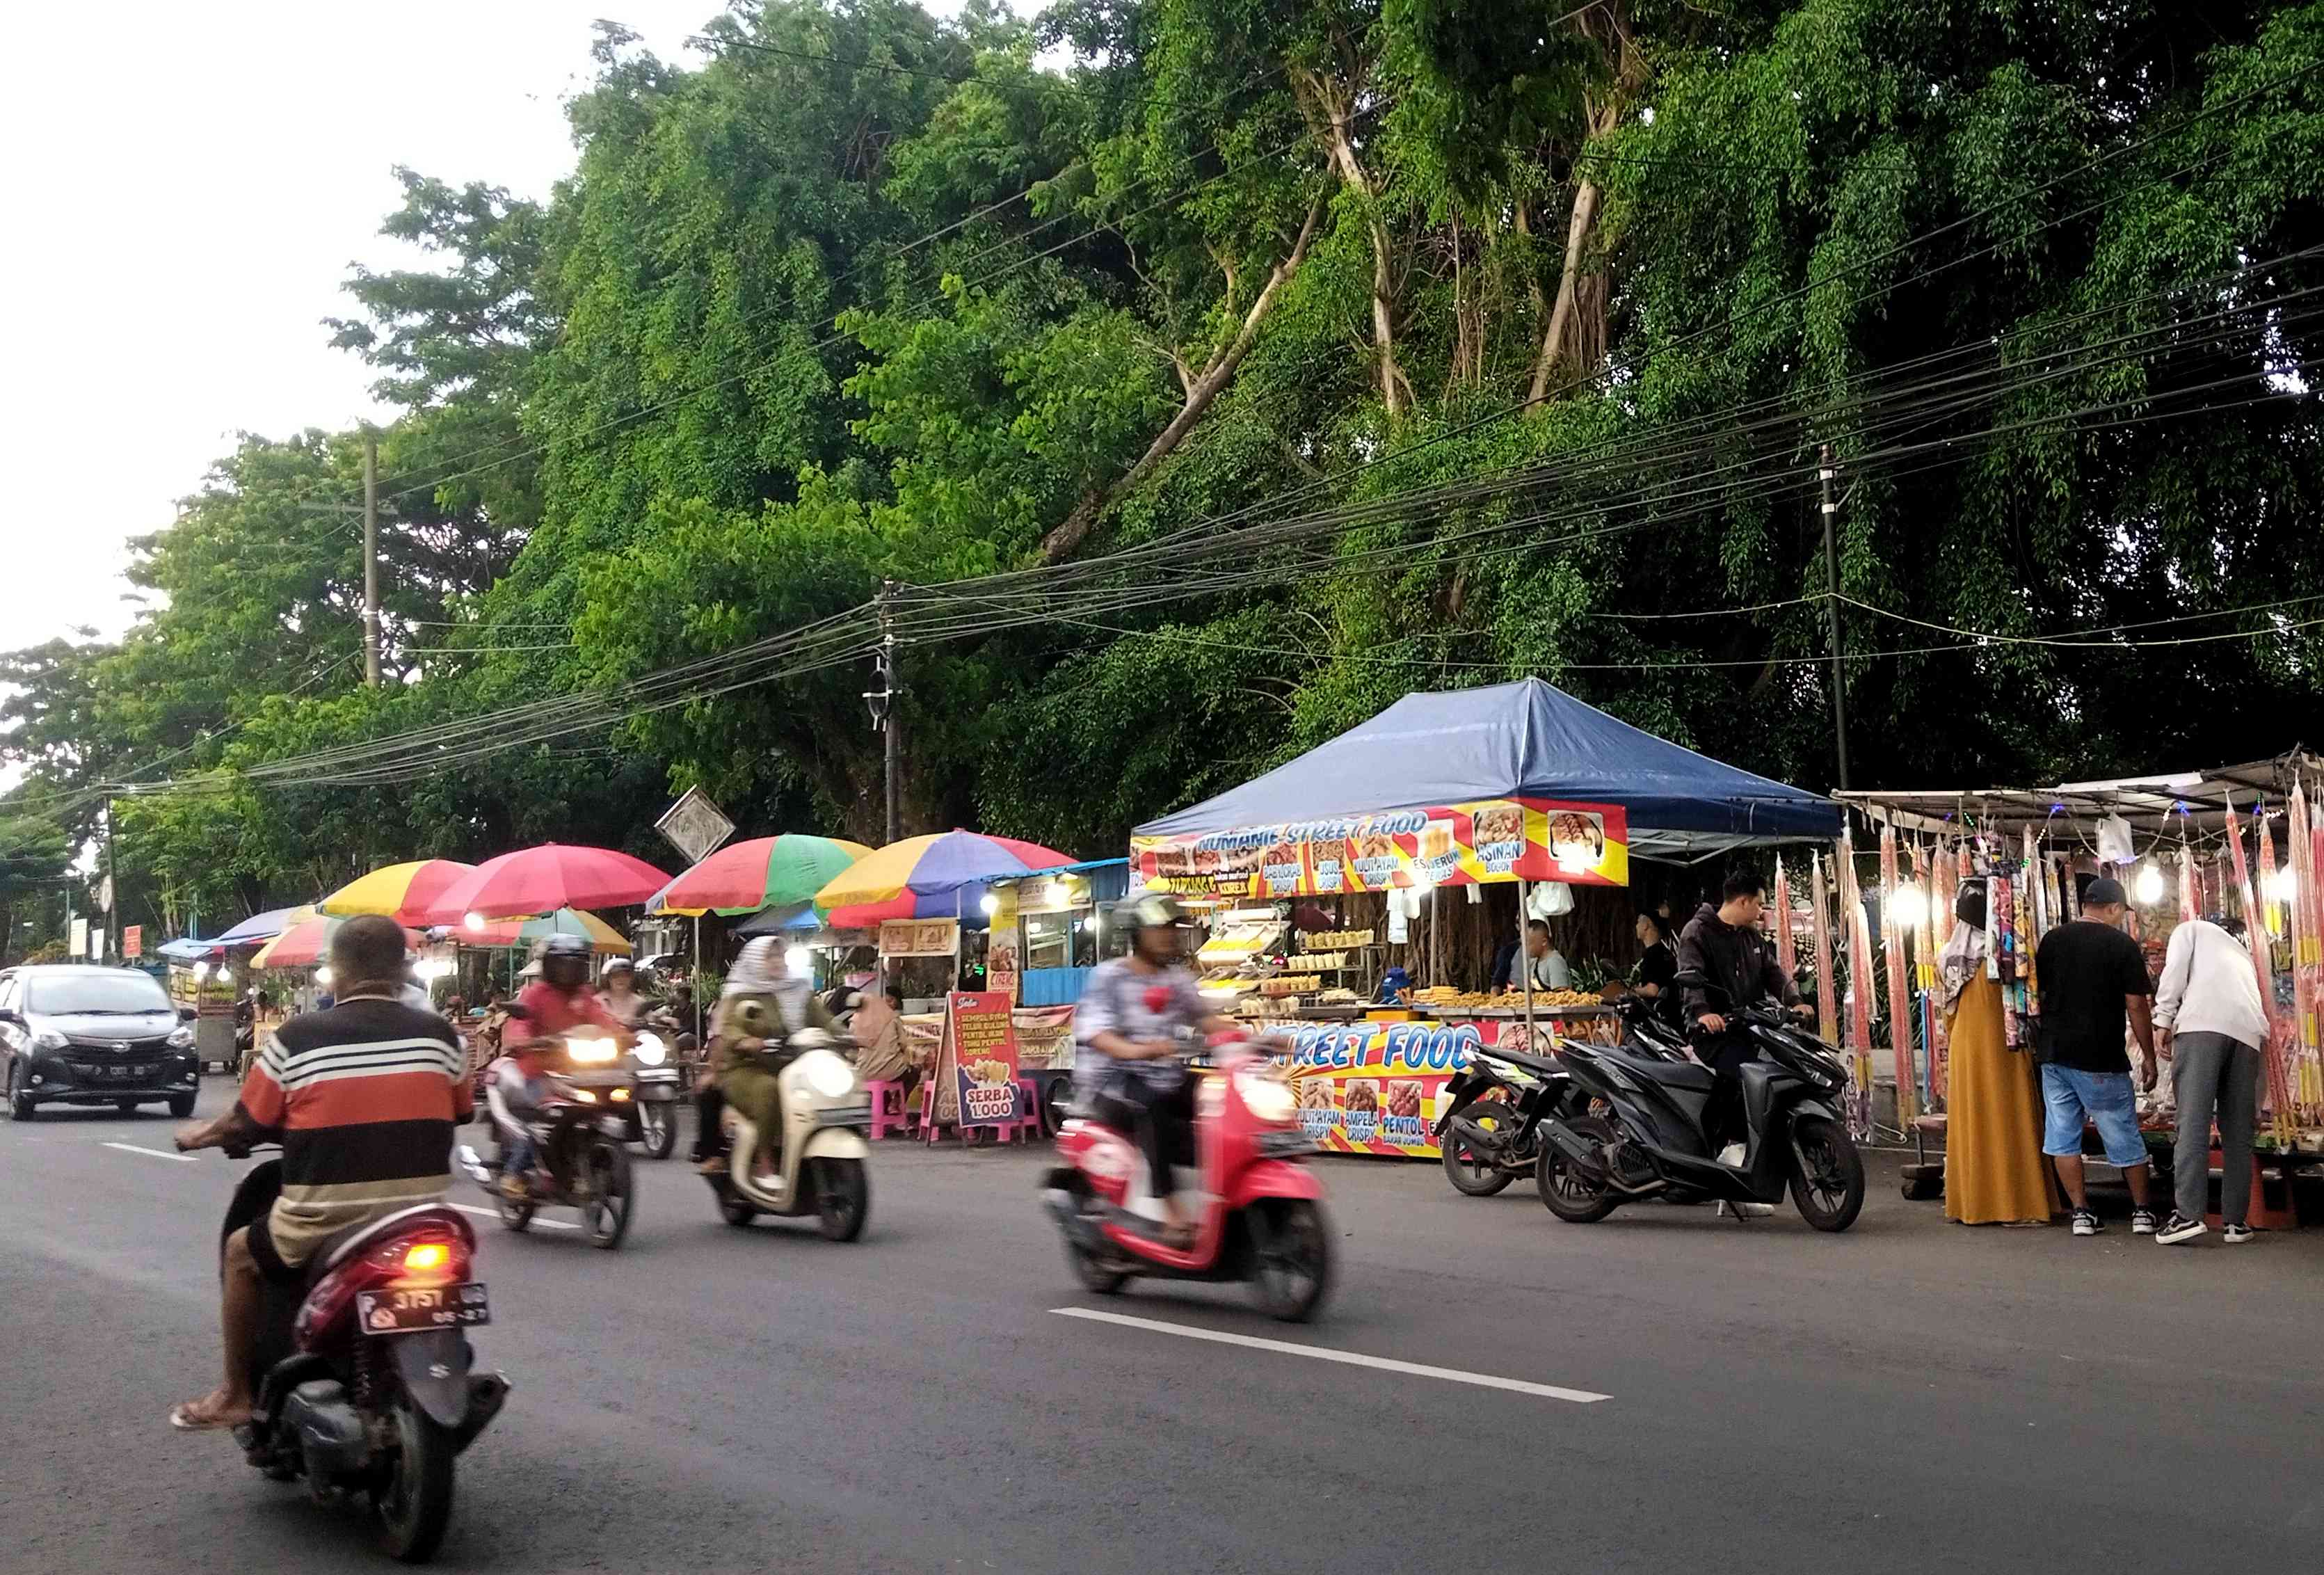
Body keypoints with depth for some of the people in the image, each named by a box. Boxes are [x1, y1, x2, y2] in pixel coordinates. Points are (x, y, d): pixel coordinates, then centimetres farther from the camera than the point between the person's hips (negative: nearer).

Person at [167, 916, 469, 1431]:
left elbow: (246, 1124, 2)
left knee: (241, 1253, 26)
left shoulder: (297, 1037, -7)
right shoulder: (439, 1034, -1)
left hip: (322, 1225, -3)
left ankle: (236, 1396, 29)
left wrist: (200, 1135, 24)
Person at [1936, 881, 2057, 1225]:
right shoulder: (1999, 952, -15)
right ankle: (2015, 1206, -1)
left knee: (1971, 1124, 11)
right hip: (2001, 1051, -6)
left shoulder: (1948, 957, 6)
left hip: (1963, 1053, 7)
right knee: (2007, 1124, -2)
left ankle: (1969, 1202, 15)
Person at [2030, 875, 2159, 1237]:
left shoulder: (2052, 939, 6)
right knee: (2124, 1137, 9)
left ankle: (2081, 1213, 5)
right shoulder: (2123, 944, -6)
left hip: (2055, 1054, 3)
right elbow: (2136, 1006, -7)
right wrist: (2149, 1057, 1)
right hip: (2100, 1059, -3)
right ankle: (2141, 1212, 17)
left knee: (2062, 1136, 6)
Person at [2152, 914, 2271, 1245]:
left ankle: (2188, 1214, -19)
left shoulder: (2192, 929, 27)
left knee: (2193, 1122, -11)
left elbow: (2175, 968, 6)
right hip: (2247, 1031, 5)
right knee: (2238, 1132, 8)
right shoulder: (2242, 954, 40)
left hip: (2203, 1023, -5)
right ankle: (2236, 1220, 5)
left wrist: (2163, 1019, 1)